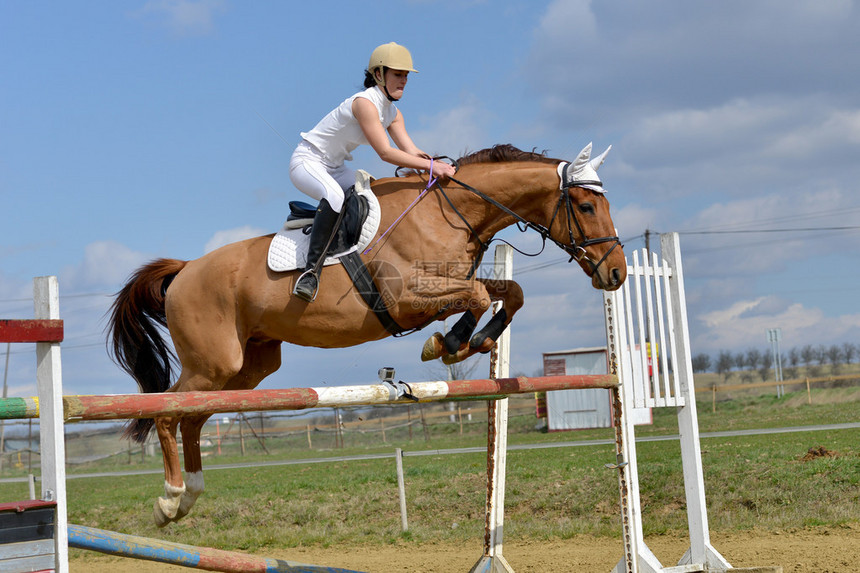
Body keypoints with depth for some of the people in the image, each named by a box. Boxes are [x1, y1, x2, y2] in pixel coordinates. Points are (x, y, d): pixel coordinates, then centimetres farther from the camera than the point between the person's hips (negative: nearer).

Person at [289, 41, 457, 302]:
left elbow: (411, 151, -3)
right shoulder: (365, 102, -25)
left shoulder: (393, 112, 4)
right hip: (307, 161, -10)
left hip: (335, 168, 10)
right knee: (334, 195, -38)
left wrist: (440, 167, -19)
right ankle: (312, 271, -37)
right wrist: (430, 165, -36)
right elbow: (385, 153, -32)